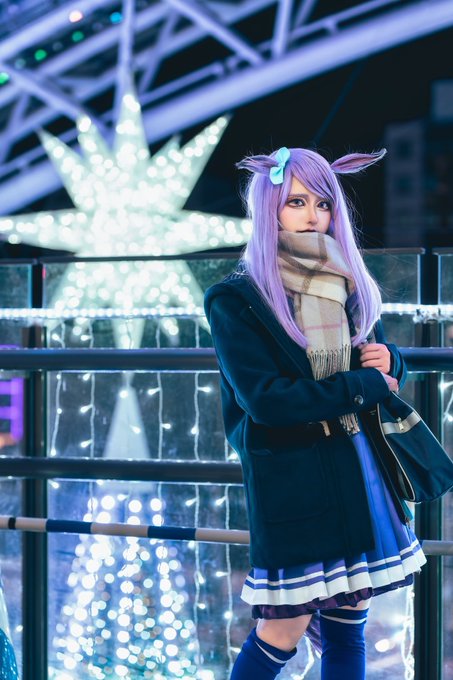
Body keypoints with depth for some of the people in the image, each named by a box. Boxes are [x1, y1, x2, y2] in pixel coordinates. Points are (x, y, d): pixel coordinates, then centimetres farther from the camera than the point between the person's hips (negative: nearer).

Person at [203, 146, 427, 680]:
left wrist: (388, 361, -7)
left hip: (358, 472, 6)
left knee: (347, 631, 9)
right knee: (283, 634, -2)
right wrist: (364, 386, -13)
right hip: (292, 480, -6)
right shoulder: (235, 300, -8)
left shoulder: (348, 286, 10)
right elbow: (264, 399, -17)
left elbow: (389, 364, 18)